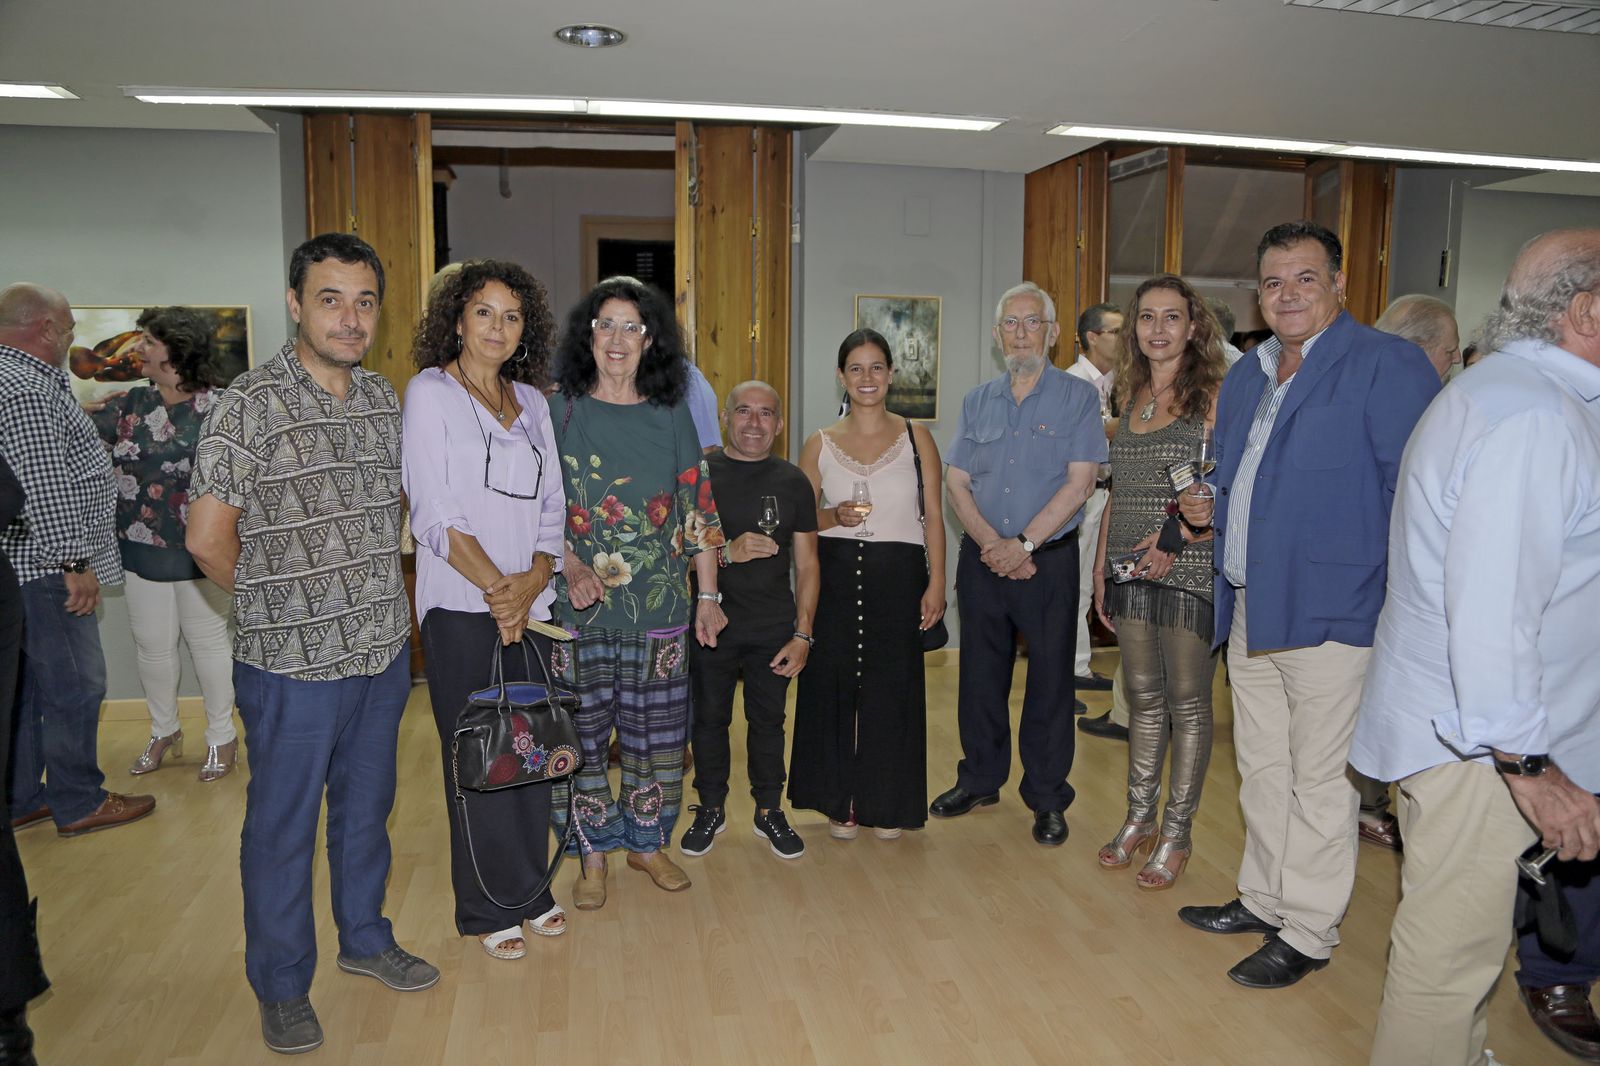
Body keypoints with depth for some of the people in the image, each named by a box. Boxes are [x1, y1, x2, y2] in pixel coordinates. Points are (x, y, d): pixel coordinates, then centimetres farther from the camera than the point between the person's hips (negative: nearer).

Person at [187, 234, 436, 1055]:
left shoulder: (385, 399, 5)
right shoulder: (251, 403, -14)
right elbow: (208, 536, -13)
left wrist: (377, 594, 9)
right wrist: (278, 597, 0)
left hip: (383, 648, 6)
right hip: (292, 660, -5)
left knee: (366, 807, 20)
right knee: (282, 826, 10)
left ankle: (365, 938, 41)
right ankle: (282, 987, 29)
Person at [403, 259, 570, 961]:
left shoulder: (531, 401, 13)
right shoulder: (431, 391, -2)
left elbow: (552, 505, 9)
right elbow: (435, 514, -10)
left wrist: (533, 581, -7)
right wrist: (496, 588, -14)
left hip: (532, 603, 5)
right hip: (462, 607, -5)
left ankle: (530, 890, 26)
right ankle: (486, 910, 18)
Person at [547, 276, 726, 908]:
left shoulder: (670, 415, 4)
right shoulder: (557, 410, 0)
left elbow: (698, 508, 6)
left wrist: (708, 596, 5)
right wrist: (572, 567, -17)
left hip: (659, 606, 2)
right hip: (579, 605, -1)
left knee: (656, 731, 10)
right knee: (581, 731, 5)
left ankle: (648, 843, 29)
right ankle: (593, 855, 22)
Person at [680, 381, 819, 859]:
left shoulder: (792, 482, 4)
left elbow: (806, 564, 5)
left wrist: (803, 634, -1)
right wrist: (726, 553, -21)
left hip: (773, 630, 1)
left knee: (768, 720, 10)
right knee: (709, 718, 11)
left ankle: (769, 811, 27)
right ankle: (711, 808, 29)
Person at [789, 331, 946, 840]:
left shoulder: (916, 437, 5)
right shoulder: (820, 444, 6)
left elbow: (933, 516, 3)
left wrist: (936, 582, -4)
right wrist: (834, 516, -12)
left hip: (898, 574, -1)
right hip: (836, 574, 1)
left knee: (893, 687, 2)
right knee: (833, 683, 3)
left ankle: (887, 804, 19)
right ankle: (840, 801, 20)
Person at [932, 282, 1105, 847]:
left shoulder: (1078, 396, -2)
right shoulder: (978, 401, 11)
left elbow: (1080, 482, -10)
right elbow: (957, 483, 5)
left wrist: (1024, 544, -16)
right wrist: (990, 543, -11)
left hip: (1049, 562, -4)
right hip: (982, 561, 4)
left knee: (1050, 680, 4)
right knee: (980, 675, 12)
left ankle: (1047, 799, 18)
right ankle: (980, 780, 29)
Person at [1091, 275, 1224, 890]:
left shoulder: (1212, 395, -5)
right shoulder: (1132, 397, 14)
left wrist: (1176, 537, -22)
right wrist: (1100, 569, 13)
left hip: (1190, 569, -5)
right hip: (1131, 571, 6)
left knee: (1187, 703, 4)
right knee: (1143, 698, 13)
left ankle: (1177, 835, 16)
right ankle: (1139, 820, 26)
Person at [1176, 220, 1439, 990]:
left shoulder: (1387, 365, -10)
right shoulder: (1245, 377, 15)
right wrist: (1212, 510, 5)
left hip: (1331, 611, -7)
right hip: (1251, 609, 8)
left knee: (1318, 781, 5)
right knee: (1261, 767, 19)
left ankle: (1307, 933, 21)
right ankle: (1263, 899, 36)